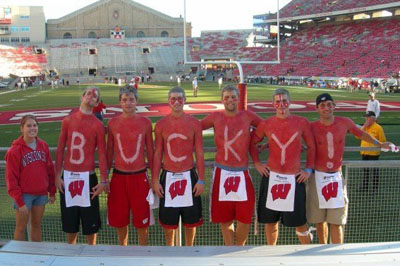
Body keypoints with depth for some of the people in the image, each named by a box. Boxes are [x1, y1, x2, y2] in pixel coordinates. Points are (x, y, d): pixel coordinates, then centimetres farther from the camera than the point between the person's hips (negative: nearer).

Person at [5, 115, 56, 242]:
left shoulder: (43, 146, 2)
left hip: (41, 193, 4)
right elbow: (11, 178, -11)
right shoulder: (15, 150, -11)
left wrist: (52, 192, 8)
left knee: (37, 225, 16)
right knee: (21, 227, 6)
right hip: (24, 194, -4)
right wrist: (19, 202, -13)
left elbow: (50, 170, 8)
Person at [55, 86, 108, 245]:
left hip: (87, 177, -2)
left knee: (90, 222, 6)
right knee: (69, 220, 13)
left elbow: (102, 153, -4)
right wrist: (57, 175, 2)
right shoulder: (68, 121, 4)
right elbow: (60, 149, 6)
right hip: (68, 176, 2)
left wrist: (104, 180, -8)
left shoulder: (98, 125, -3)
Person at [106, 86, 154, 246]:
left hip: (140, 177, -1)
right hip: (118, 177, 1)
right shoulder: (113, 123, 2)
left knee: (142, 222, 5)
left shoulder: (145, 123, -1)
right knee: (120, 221, 12)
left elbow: (150, 151, 5)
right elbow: (109, 152, 8)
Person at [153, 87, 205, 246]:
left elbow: (199, 154, 0)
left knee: (191, 218, 9)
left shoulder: (194, 123, -1)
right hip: (168, 177, 0)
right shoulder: (161, 124, 0)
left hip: (189, 176, 0)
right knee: (168, 219, 9)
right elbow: (157, 154, 3)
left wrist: (201, 180, -3)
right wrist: (155, 180, -1)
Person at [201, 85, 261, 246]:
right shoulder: (215, 117, 3)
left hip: (243, 174, 0)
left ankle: (240, 248, 26)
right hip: (222, 173, 0)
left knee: (245, 218, 0)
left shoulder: (248, 116, 3)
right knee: (224, 219, 8)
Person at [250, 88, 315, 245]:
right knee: (270, 221, 10)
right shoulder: (266, 124, 1)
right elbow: (252, 142, 13)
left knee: (299, 222, 5)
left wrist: (309, 169, 2)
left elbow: (311, 147, 9)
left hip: (294, 178, -1)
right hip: (271, 177, 1)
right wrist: (257, 163, 4)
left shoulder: (302, 123, -1)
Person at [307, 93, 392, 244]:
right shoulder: (312, 127, -6)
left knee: (336, 222, -2)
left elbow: (361, 134, 17)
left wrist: (379, 144, 28)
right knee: (319, 221, 10)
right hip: (317, 176, 0)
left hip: (336, 176, 0)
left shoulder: (345, 123, -2)